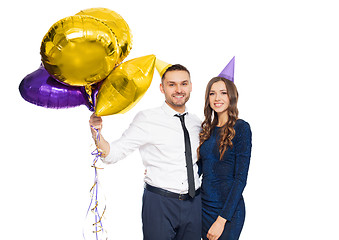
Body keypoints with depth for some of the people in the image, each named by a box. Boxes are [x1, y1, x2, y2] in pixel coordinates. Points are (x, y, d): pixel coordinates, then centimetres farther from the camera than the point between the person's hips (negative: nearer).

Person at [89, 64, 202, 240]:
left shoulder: (196, 123, 8)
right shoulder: (147, 119, -7)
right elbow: (113, 154, -12)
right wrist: (96, 133, -27)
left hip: (193, 204, 5)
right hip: (159, 204, -4)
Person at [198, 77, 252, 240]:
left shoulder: (241, 128, -10)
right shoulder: (207, 129, 8)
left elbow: (240, 178, -14)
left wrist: (222, 220, -18)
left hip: (228, 209, -6)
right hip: (204, 206, 6)